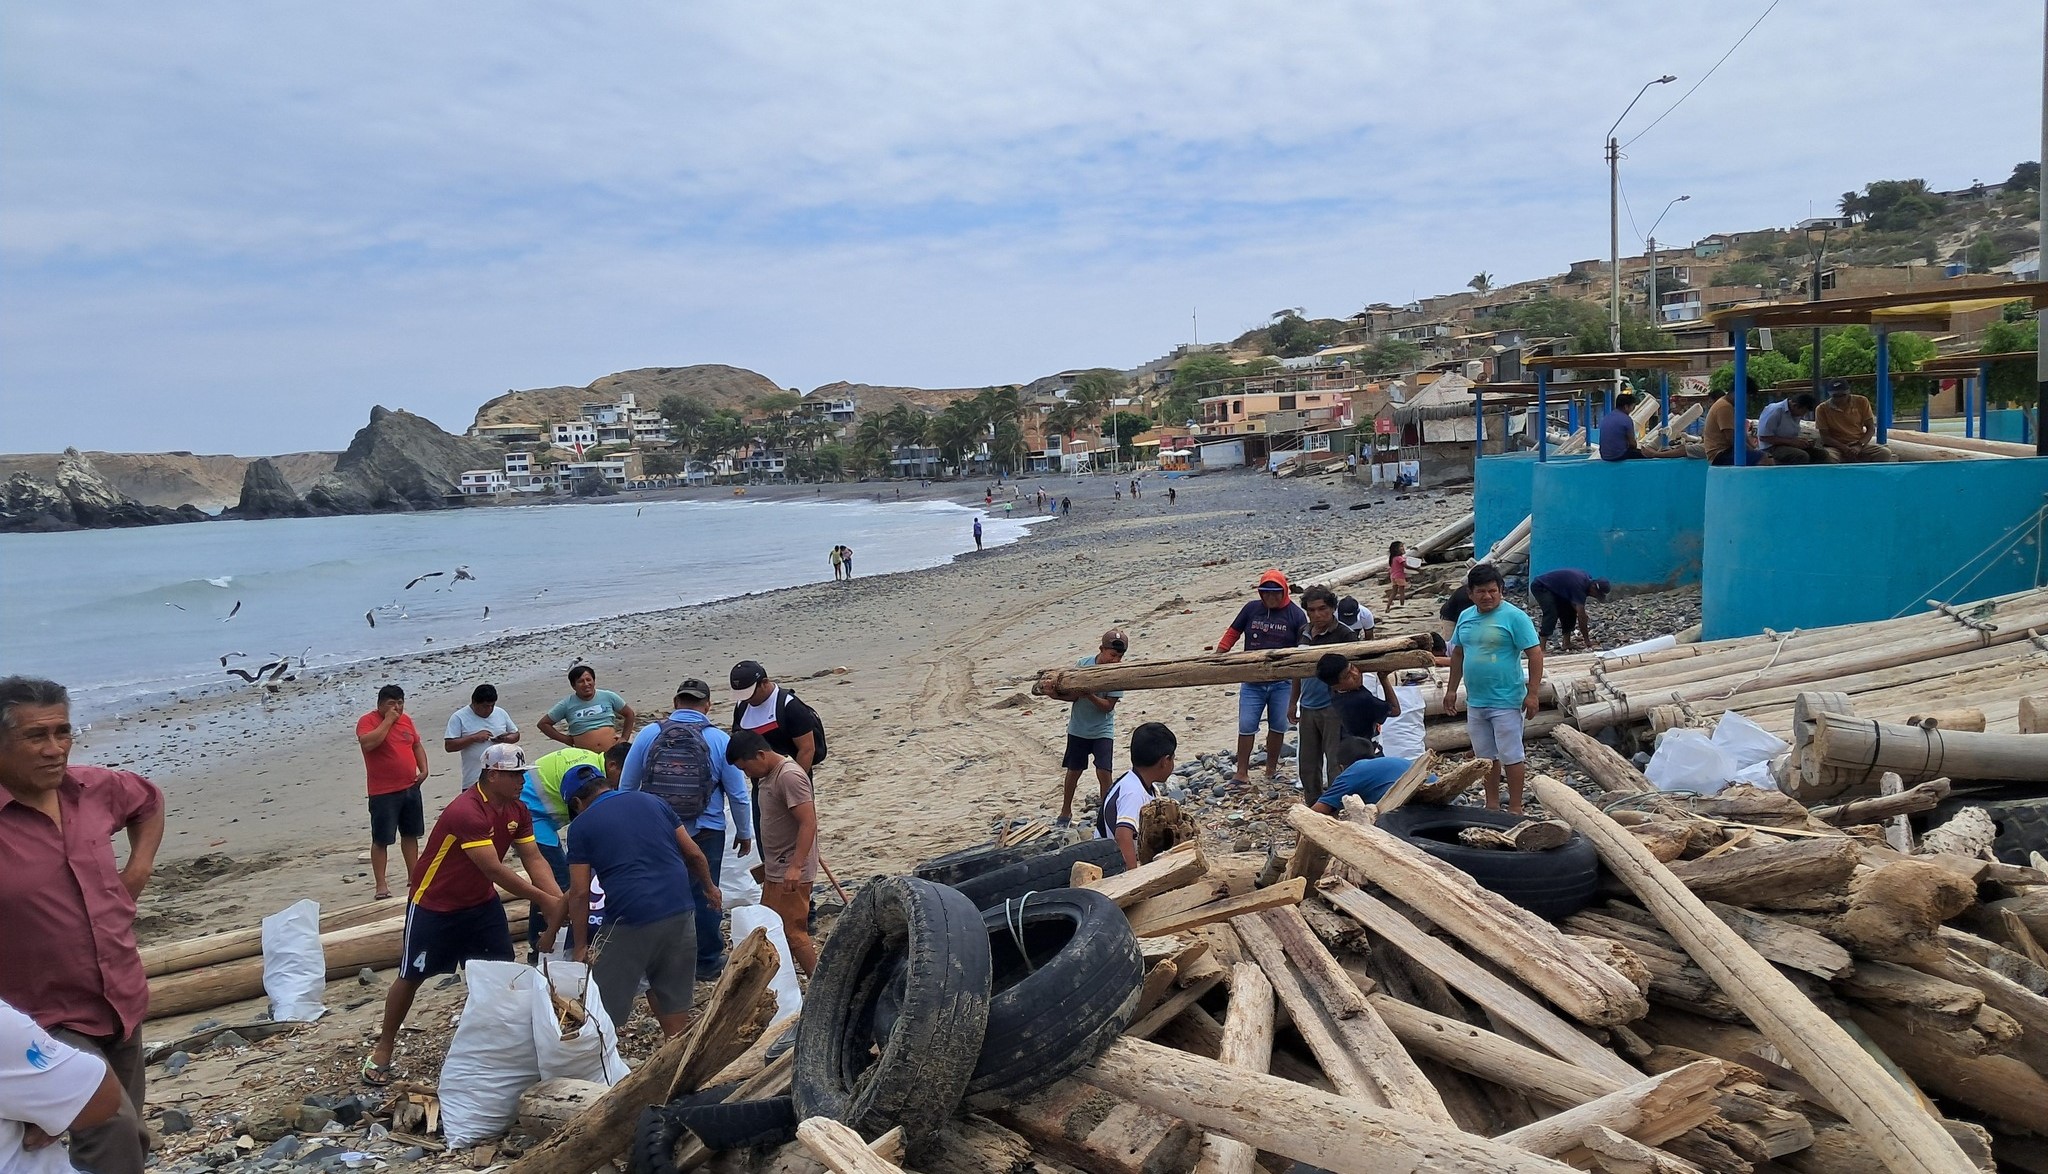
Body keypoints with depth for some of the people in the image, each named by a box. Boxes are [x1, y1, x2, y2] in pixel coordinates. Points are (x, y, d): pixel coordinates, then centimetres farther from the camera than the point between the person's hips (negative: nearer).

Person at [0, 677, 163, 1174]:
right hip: (47, 1020, -6)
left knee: (127, 1133, 18)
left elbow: (149, 800, 22)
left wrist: (140, 866, 9)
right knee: (112, 1128, -22)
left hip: (123, 1003, 6)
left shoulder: (95, 789, -3)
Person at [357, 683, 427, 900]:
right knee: (381, 839, -1)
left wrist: (423, 769, 7)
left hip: (411, 788, 7)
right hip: (383, 793, -7)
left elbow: (417, 745, 21)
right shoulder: (367, 721, -10)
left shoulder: (406, 719, 9)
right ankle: (381, 884, 5)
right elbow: (367, 743, -30)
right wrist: (388, 720, -24)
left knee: (410, 834, 15)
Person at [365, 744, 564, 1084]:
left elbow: (534, 859, -9)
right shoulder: (466, 812, -33)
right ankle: (382, 1050, 25)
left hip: (481, 902, 7)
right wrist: (542, 900, -31)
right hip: (434, 905, -7)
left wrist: (559, 898, -24)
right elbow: (494, 869, -35)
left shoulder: (517, 811, -7)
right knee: (411, 977, 7)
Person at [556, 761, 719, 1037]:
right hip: (680, 910, 4)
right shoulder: (653, 801, 13)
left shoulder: (581, 825, 3)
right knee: (675, 997, 16)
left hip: (631, 920, -4)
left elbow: (580, 893, -1)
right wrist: (709, 887, 29)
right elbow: (694, 853, 13)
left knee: (604, 1004, 9)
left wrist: (580, 946, 7)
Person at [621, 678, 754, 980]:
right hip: (705, 833, -1)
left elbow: (626, 787, 4)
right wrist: (744, 832, 11)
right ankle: (707, 961, 21)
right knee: (704, 895, 10)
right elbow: (738, 794, -3)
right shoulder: (720, 740, -7)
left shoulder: (648, 735, -3)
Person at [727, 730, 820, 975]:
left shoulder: (789, 776, -20)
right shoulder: (768, 776, 10)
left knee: (792, 933, -6)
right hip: (775, 870, 10)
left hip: (791, 874, -10)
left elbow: (808, 823, -26)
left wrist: (795, 866, -32)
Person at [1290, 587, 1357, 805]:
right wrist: (1293, 702, 20)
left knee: (1335, 764, -2)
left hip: (1333, 708, -7)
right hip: (1308, 708, 7)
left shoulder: (1345, 635, -10)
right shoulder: (1304, 634, 9)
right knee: (1308, 764, 15)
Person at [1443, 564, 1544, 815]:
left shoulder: (1514, 616, -11)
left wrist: (1532, 693, -16)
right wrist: (1451, 689, 16)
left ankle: (1515, 808, 12)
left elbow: (1535, 654, -13)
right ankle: (1492, 805, 26)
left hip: (1506, 702, -6)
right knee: (1485, 756, 14)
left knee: (1510, 756, 1)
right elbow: (1458, 654, 17)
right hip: (1475, 702, 6)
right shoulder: (1465, 617, 7)